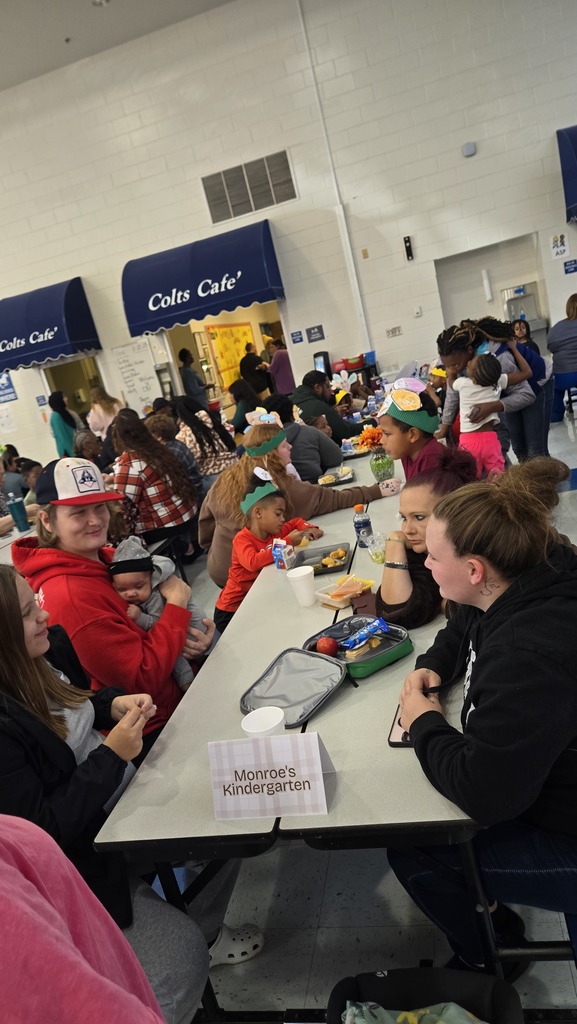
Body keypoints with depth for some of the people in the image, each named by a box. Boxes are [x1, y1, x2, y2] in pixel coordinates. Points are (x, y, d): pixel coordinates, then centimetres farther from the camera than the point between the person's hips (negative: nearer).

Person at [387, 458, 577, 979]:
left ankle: (490, 954, 28)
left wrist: (425, 725, -17)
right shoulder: (518, 591, -9)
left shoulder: (532, 656, -39)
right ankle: (485, 900, 38)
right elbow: (462, 630, 14)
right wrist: (432, 667, -4)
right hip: (530, 778, 9)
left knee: (411, 853, 0)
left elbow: (484, 793, -32)